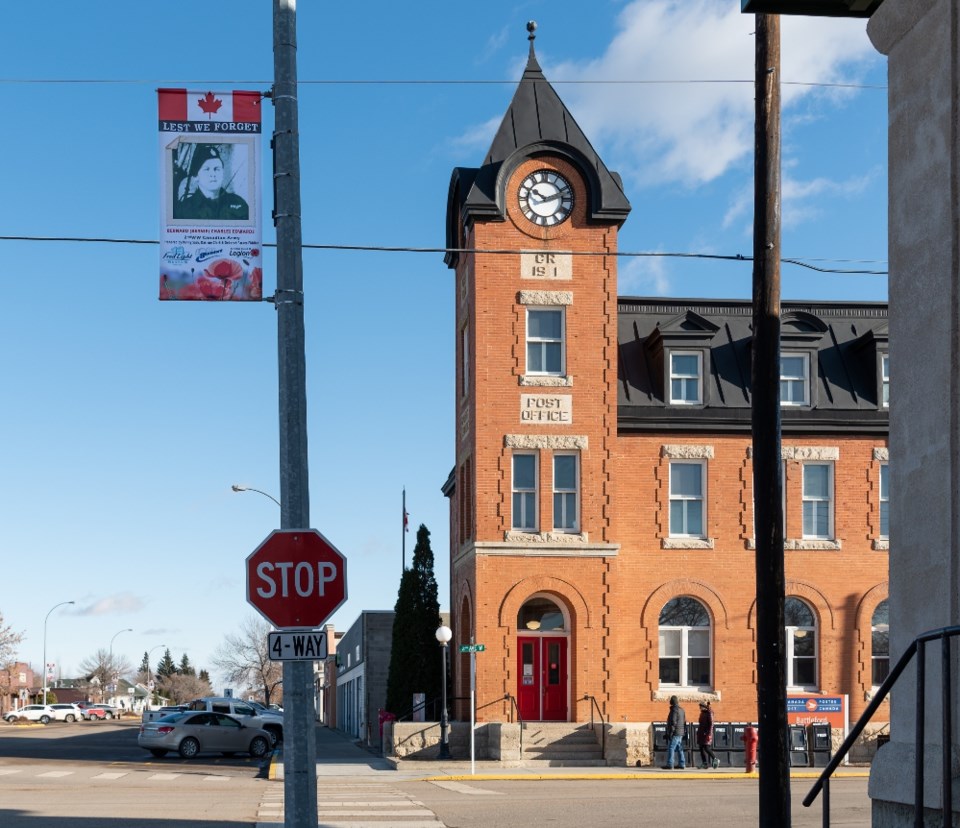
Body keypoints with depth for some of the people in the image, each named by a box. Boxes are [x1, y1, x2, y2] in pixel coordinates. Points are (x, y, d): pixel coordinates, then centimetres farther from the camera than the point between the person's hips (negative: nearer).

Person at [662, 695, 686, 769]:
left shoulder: (674, 710, -13)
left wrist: (670, 733, -18)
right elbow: (684, 722, 18)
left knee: (671, 748, -8)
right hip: (680, 733, 9)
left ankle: (669, 765, -12)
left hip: (675, 733, -9)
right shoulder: (682, 710, 13)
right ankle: (682, 764, 11)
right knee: (679, 749, 12)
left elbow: (673, 722, -19)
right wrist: (684, 731, 23)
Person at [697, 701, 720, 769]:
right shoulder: (702, 713, 15)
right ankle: (705, 764, 5)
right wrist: (698, 733, 19)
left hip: (706, 734, -9)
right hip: (701, 734, 9)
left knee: (706, 748, -13)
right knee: (701, 749, 3)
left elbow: (711, 724, -14)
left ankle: (715, 760, 1)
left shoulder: (709, 713, -9)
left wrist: (709, 734, -21)